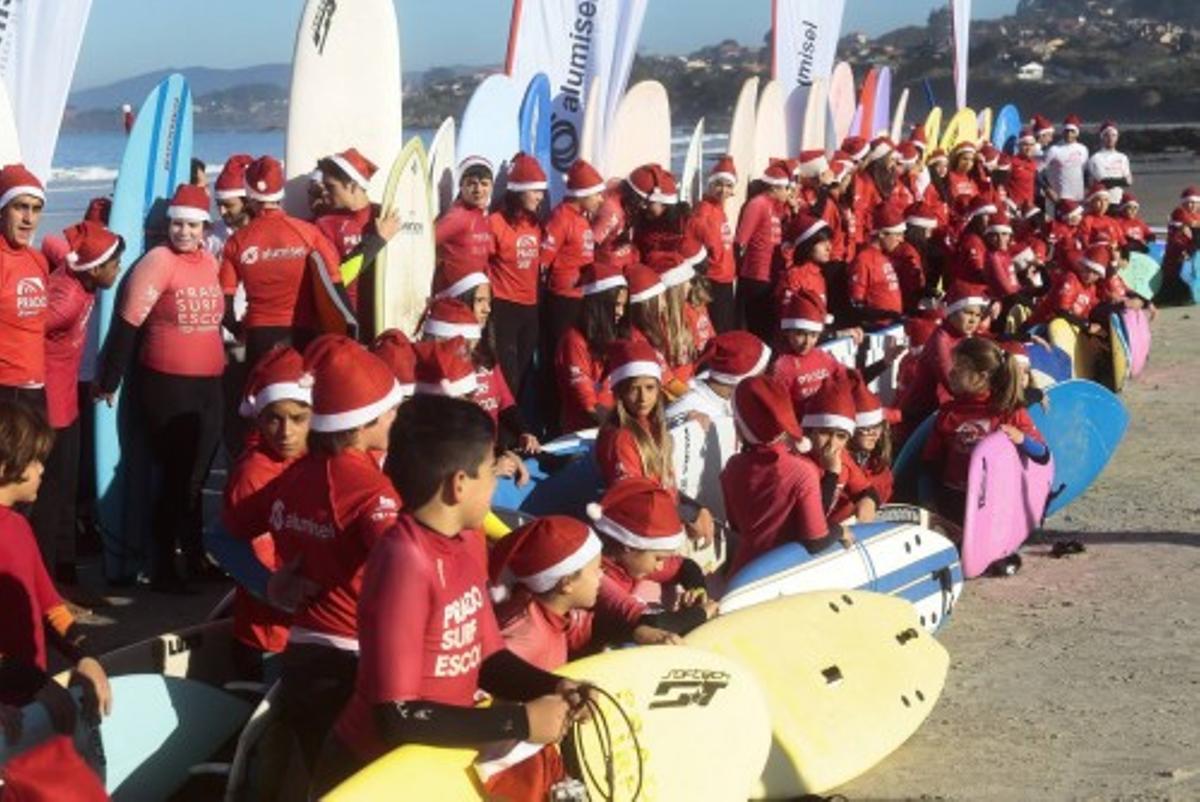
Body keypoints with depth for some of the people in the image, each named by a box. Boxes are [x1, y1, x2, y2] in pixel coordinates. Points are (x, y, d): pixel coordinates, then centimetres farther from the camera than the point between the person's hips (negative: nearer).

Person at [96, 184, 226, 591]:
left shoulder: (210, 262, 8)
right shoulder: (158, 260, -12)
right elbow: (127, 324, -12)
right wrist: (109, 380, -11)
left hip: (209, 384, 6)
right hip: (165, 386, -6)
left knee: (198, 475, 17)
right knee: (178, 476, -1)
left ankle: (196, 558, 30)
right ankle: (162, 567, 10)